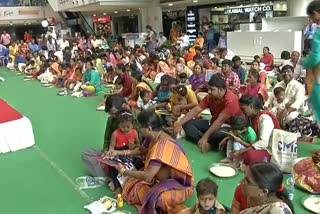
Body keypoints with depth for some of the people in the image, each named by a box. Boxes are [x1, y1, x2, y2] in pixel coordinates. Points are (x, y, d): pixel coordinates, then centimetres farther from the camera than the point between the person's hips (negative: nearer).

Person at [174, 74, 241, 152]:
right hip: (213, 123, 8)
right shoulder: (210, 96, -4)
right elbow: (195, 110, -6)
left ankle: (207, 142, -11)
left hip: (228, 127, -7)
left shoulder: (231, 100, -25)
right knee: (186, 123, -5)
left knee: (218, 135, -43)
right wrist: (179, 124, -15)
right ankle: (205, 142, -24)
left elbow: (220, 121, -31)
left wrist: (205, 137, -34)